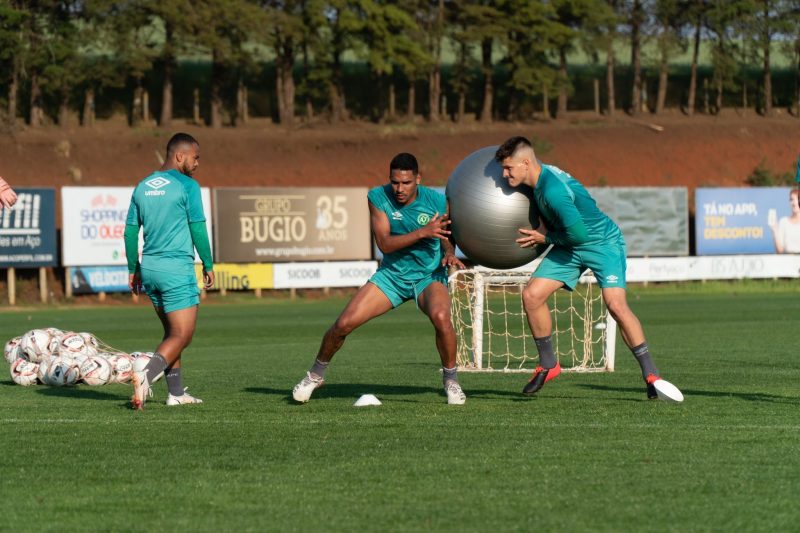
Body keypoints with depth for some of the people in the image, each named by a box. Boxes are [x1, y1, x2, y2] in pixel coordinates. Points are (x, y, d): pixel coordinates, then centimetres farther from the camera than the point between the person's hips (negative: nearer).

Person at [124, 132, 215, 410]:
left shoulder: (142, 187, 10)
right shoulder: (187, 186, -9)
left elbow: (130, 232, 11)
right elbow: (198, 229, -10)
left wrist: (133, 270, 18)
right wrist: (208, 265, 1)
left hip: (149, 267, 7)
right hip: (177, 268, -7)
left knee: (172, 332, 18)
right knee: (181, 336, -6)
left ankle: (176, 392, 17)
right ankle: (146, 375, -28)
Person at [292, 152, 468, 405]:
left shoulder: (437, 201, -13)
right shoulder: (378, 197, -13)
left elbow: (446, 234, 6)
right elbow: (384, 243, -20)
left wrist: (450, 254, -16)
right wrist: (422, 232, -32)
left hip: (429, 277, -2)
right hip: (392, 274, 2)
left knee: (441, 317, -34)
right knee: (344, 323, -9)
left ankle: (451, 381, -11)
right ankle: (316, 374, 20)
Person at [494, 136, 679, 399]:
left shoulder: (553, 190, -31)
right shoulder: (540, 175, -3)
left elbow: (578, 234, -31)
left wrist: (546, 238, -15)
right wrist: (543, 224, 1)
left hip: (603, 242, -9)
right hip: (569, 247, 9)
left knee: (616, 305, -23)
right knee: (531, 295, -6)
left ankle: (650, 375, -13)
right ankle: (548, 365, 9)